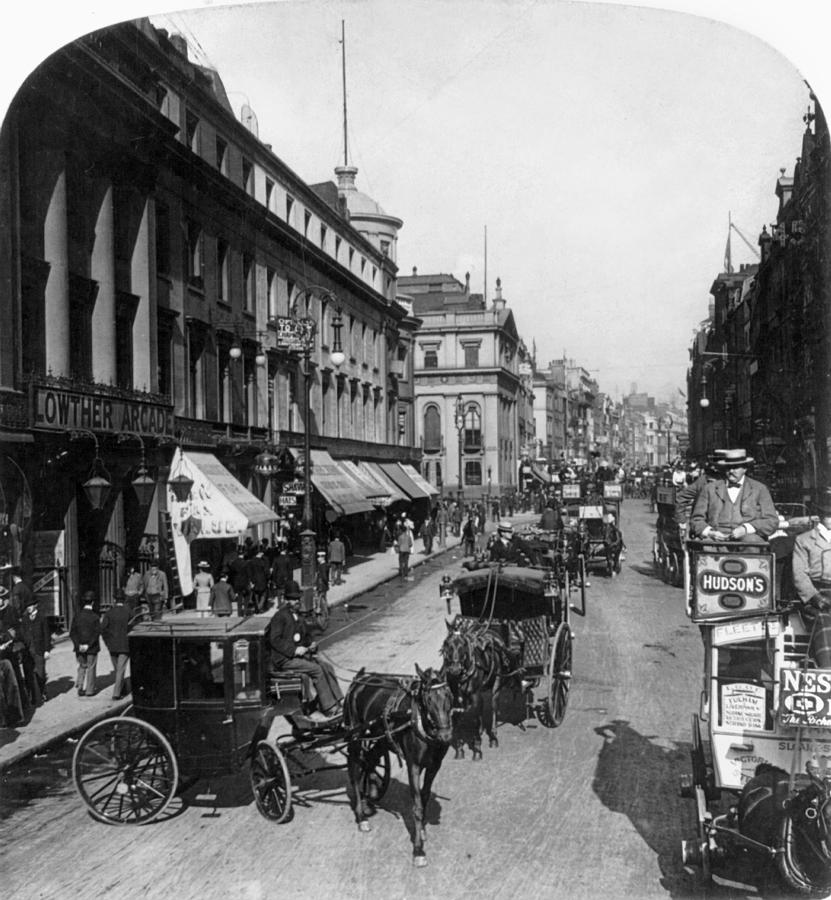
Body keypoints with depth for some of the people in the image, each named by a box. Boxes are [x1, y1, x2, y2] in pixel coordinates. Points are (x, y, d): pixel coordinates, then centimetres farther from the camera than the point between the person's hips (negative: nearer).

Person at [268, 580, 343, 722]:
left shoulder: (297, 617, 19)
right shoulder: (280, 616, -9)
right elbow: (274, 640, -17)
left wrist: (310, 646, 6)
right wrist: (294, 650, -22)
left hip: (300, 655, 9)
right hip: (283, 659, -9)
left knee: (326, 667, -8)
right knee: (316, 669, -23)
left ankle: (338, 701, -11)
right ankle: (329, 709, -21)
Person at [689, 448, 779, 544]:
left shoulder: (759, 489, 15)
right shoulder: (709, 489, 17)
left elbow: (772, 521, 7)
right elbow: (696, 520, 14)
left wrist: (746, 529, -10)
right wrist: (709, 532, -9)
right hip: (717, 539, -1)